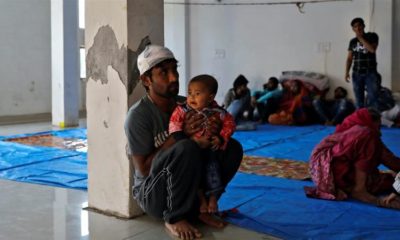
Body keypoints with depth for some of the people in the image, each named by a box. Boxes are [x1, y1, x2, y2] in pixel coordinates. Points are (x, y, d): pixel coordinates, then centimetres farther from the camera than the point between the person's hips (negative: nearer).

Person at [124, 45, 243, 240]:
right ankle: (175, 219, -17)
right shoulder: (138, 115, -18)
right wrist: (179, 135, -26)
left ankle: (198, 207, -3)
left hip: (184, 186, 6)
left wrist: (214, 132, -17)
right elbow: (143, 168, -19)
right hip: (151, 193, -6)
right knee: (186, 148, -33)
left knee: (232, 147, -10)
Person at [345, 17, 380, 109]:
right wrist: (346, 72, -2)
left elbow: (372, 49, -16)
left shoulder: (372, 36, 2)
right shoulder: (353, 41, 11)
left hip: (370, 73, -3)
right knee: (358, 99, 3)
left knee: (373, 98, -9)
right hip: (357, 74, 3)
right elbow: (349, 58, 11)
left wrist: (361, 38, -9)